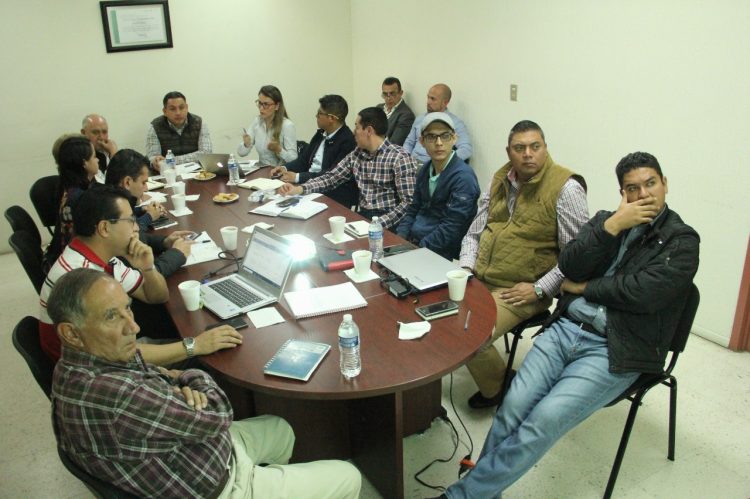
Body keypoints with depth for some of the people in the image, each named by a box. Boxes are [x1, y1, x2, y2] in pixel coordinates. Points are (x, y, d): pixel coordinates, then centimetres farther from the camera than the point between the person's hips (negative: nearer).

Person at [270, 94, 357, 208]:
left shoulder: (348, 141, -15)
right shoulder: (321, 133, 10)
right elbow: (304, 159, 16)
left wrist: (298, 177, -22)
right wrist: (285, 168, -4)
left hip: (333, 195, -8)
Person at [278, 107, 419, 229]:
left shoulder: (399, 158, -12)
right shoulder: (356, 155, 9)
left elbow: (408, 202, -15)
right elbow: (331, 177, 13)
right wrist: (299, 189, -2)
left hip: (389, 223, -6)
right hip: (363, 216, 6)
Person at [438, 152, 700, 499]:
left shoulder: (682, 241, 2)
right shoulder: (606, 219, 16)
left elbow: (643, 293, -13)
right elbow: (568, 266, 1)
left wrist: (583, 287, -1)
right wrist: (614, 225, -7)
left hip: (612, 351, -4)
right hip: (565, 329, 4)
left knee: (544, 420, -22)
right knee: (513, 406, -18)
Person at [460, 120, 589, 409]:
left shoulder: (566, 188, -12)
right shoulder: (500, 179, 9)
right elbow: (475, 232, 13)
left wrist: (539, 290, -17)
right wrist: (467, 268, -2)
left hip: (519, 291, -7)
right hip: (479, 280, 7)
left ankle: (498, 390, 11)